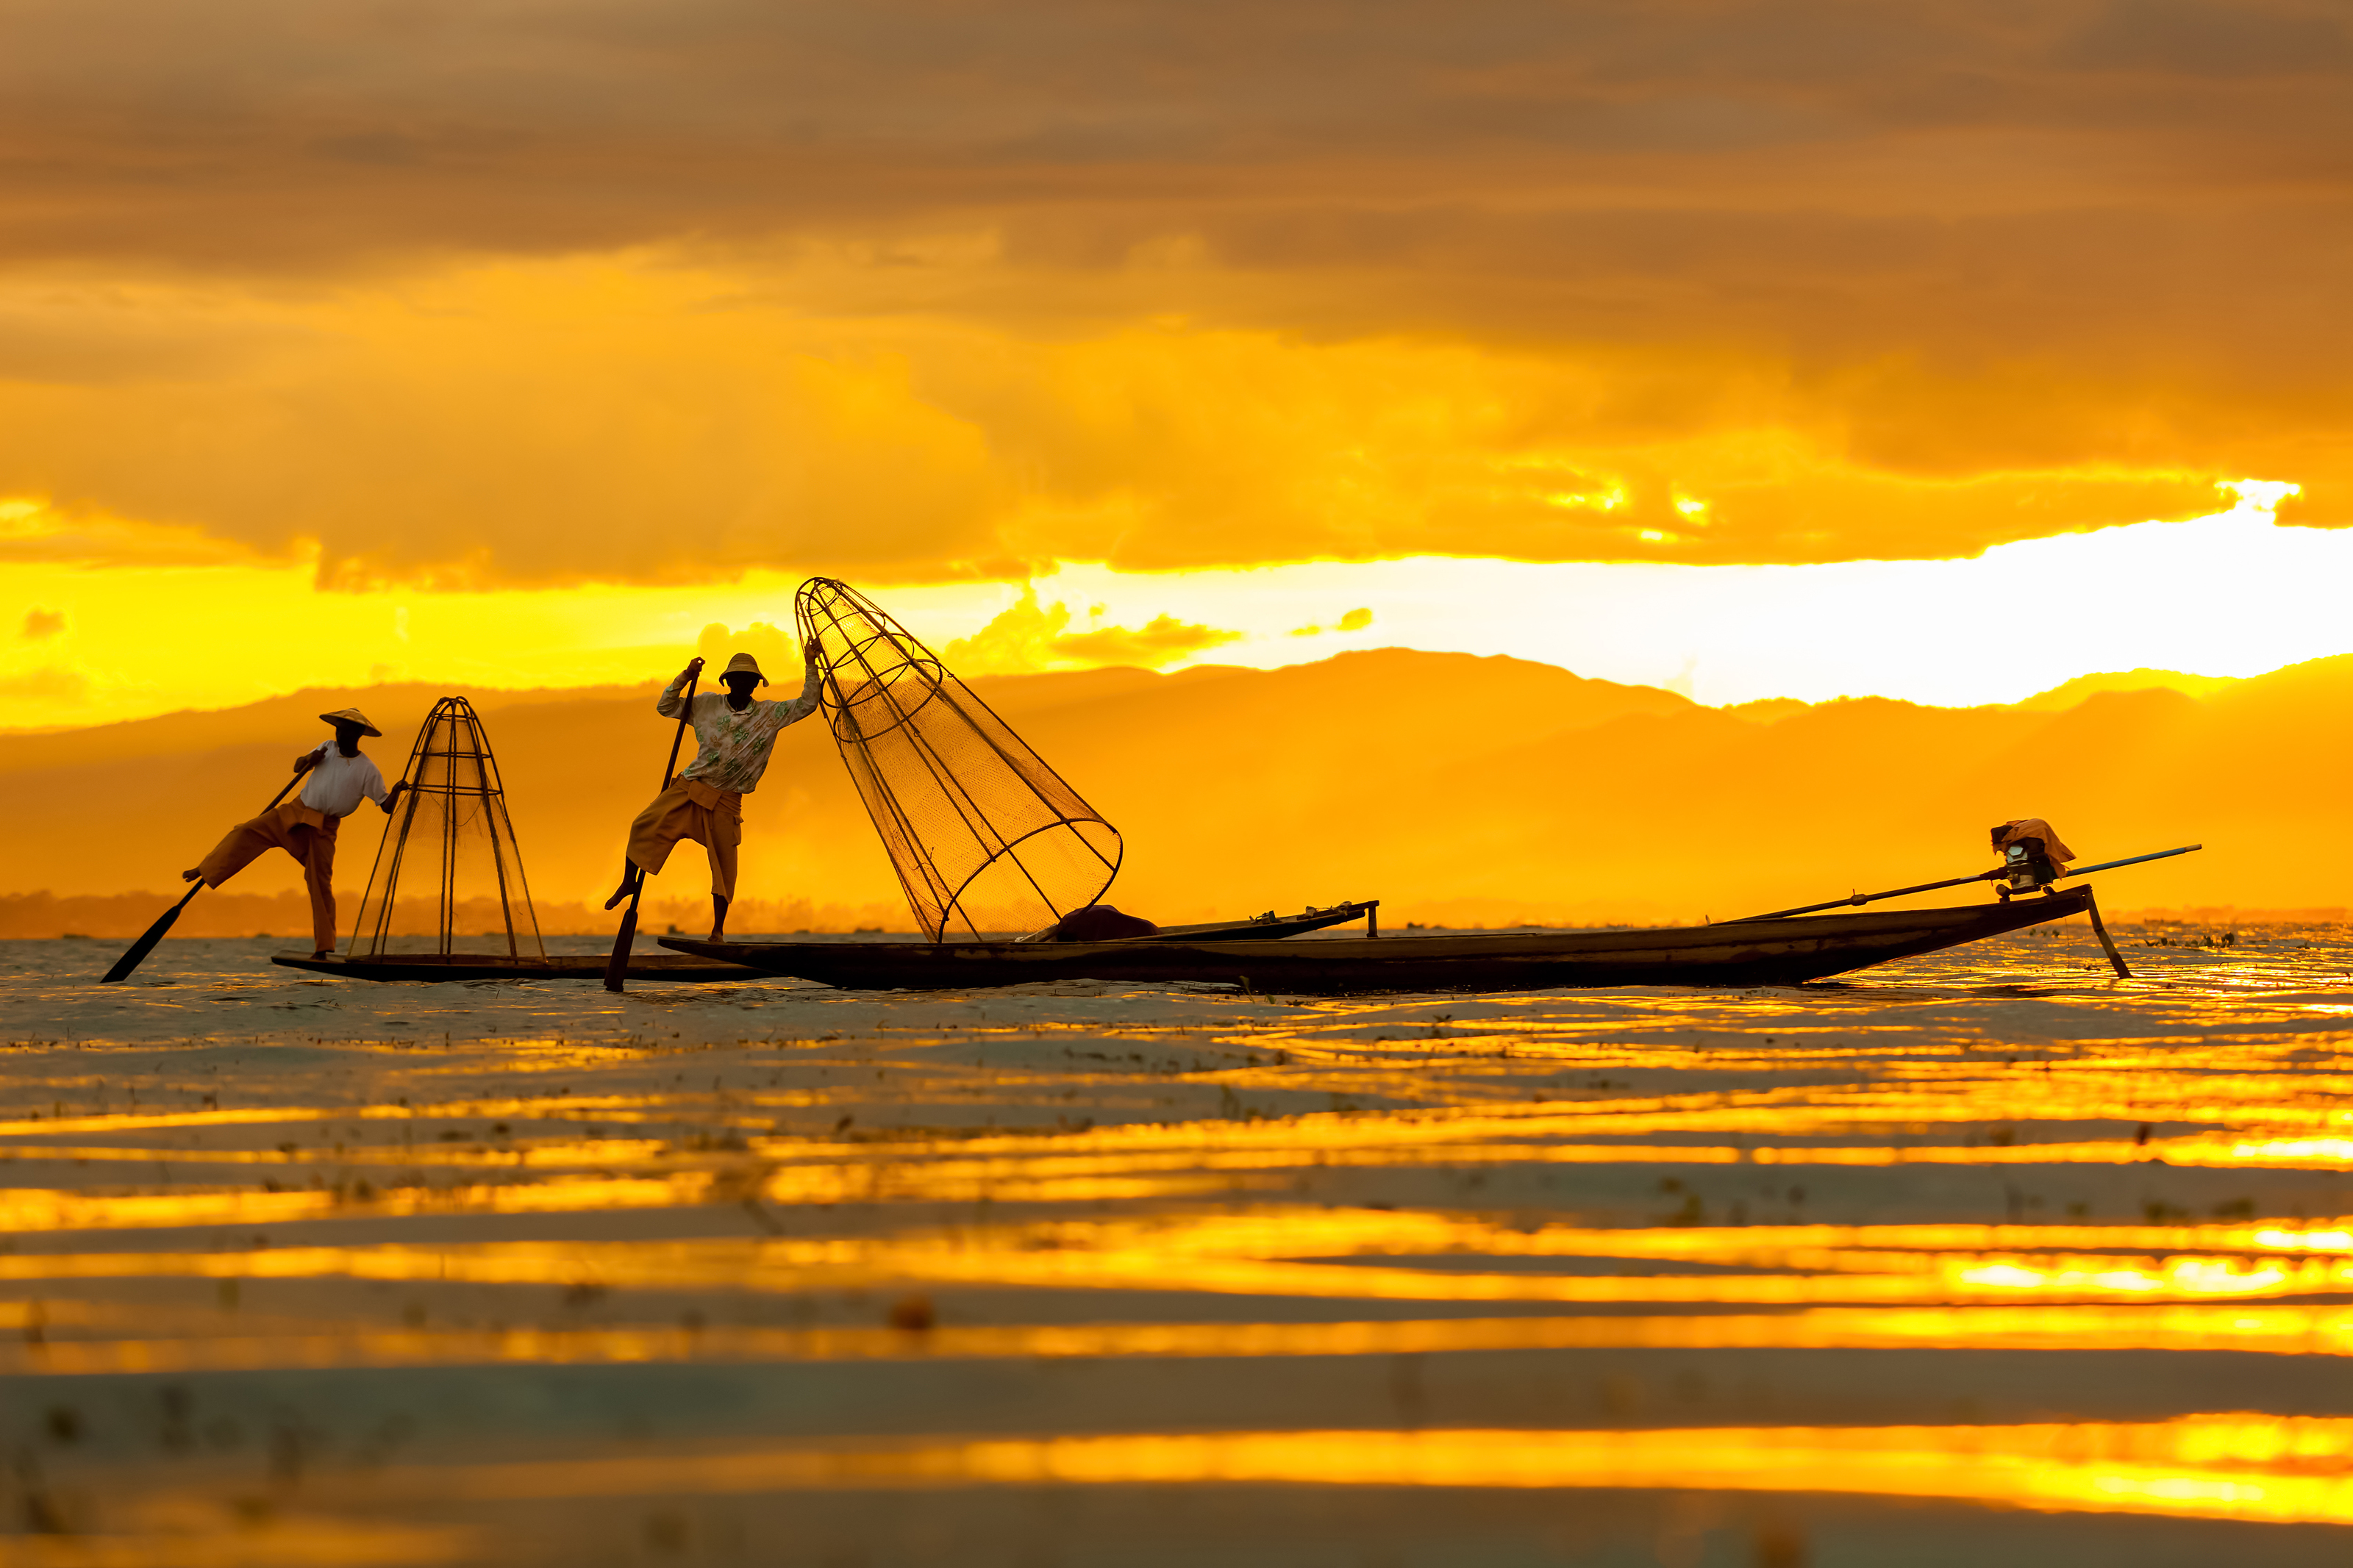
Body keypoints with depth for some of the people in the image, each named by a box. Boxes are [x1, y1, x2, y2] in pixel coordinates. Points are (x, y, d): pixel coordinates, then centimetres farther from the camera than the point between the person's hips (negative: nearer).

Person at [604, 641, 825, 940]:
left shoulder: (769, 714, 1)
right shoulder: (707, 705, 5)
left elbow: (807, 704, -4)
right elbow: (665, 706, 10)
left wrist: (811, 665, -10)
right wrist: (686, 677, -3)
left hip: (725, 801, -1)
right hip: (690, 788, 1)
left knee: (724, 864, -2)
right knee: (644, 825, -11)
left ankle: (718, 930, 8)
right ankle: (629, 883, 11)